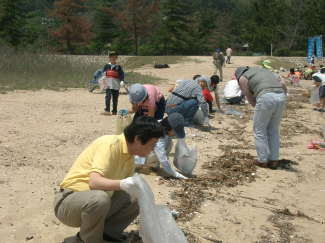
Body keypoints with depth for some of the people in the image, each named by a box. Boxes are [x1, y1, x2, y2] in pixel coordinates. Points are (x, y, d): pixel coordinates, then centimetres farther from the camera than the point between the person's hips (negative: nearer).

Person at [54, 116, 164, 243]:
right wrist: (122, 184, -48)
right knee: (99, 198, -37)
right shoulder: (110, 144, -22)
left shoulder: (129, 158, 4)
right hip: (69, 201, -8)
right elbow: (94, 181, -32)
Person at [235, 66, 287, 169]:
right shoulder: (263, 70, 33)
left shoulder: (242, 78, 16)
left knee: (259, 130, 11)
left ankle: (262, 160, 14)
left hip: (266, 97, -6)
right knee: (273, 130, 18)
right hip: (281, 96, 6)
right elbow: (283, 85, 22)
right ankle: (274, 160, 22)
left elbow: (251, 99, 12)